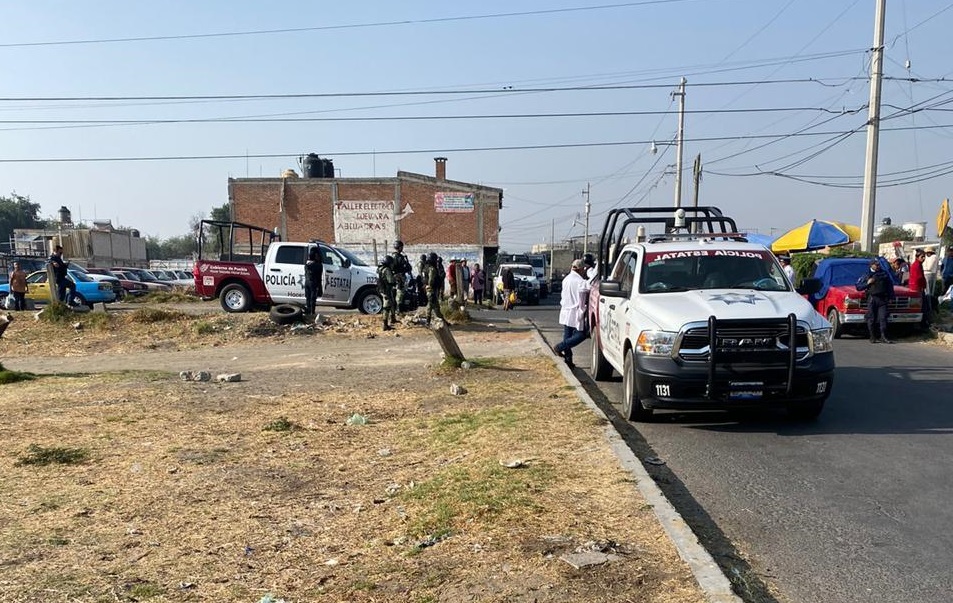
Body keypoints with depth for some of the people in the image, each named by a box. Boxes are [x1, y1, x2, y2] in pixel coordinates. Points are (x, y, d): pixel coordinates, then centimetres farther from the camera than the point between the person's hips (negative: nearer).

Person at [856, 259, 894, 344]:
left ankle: (883, 337, -5)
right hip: (872, 299, -2)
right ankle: (873, 337, 6)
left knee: (883, 318, -6)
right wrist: (867, 283, -10)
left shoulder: (884, 273, 14)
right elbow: (858, 287, 3)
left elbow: (890, 285, 19)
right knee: (871, 319, 0)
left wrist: (890, 297, 13)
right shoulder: (866, 275, 6)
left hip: (883, 299, 2)